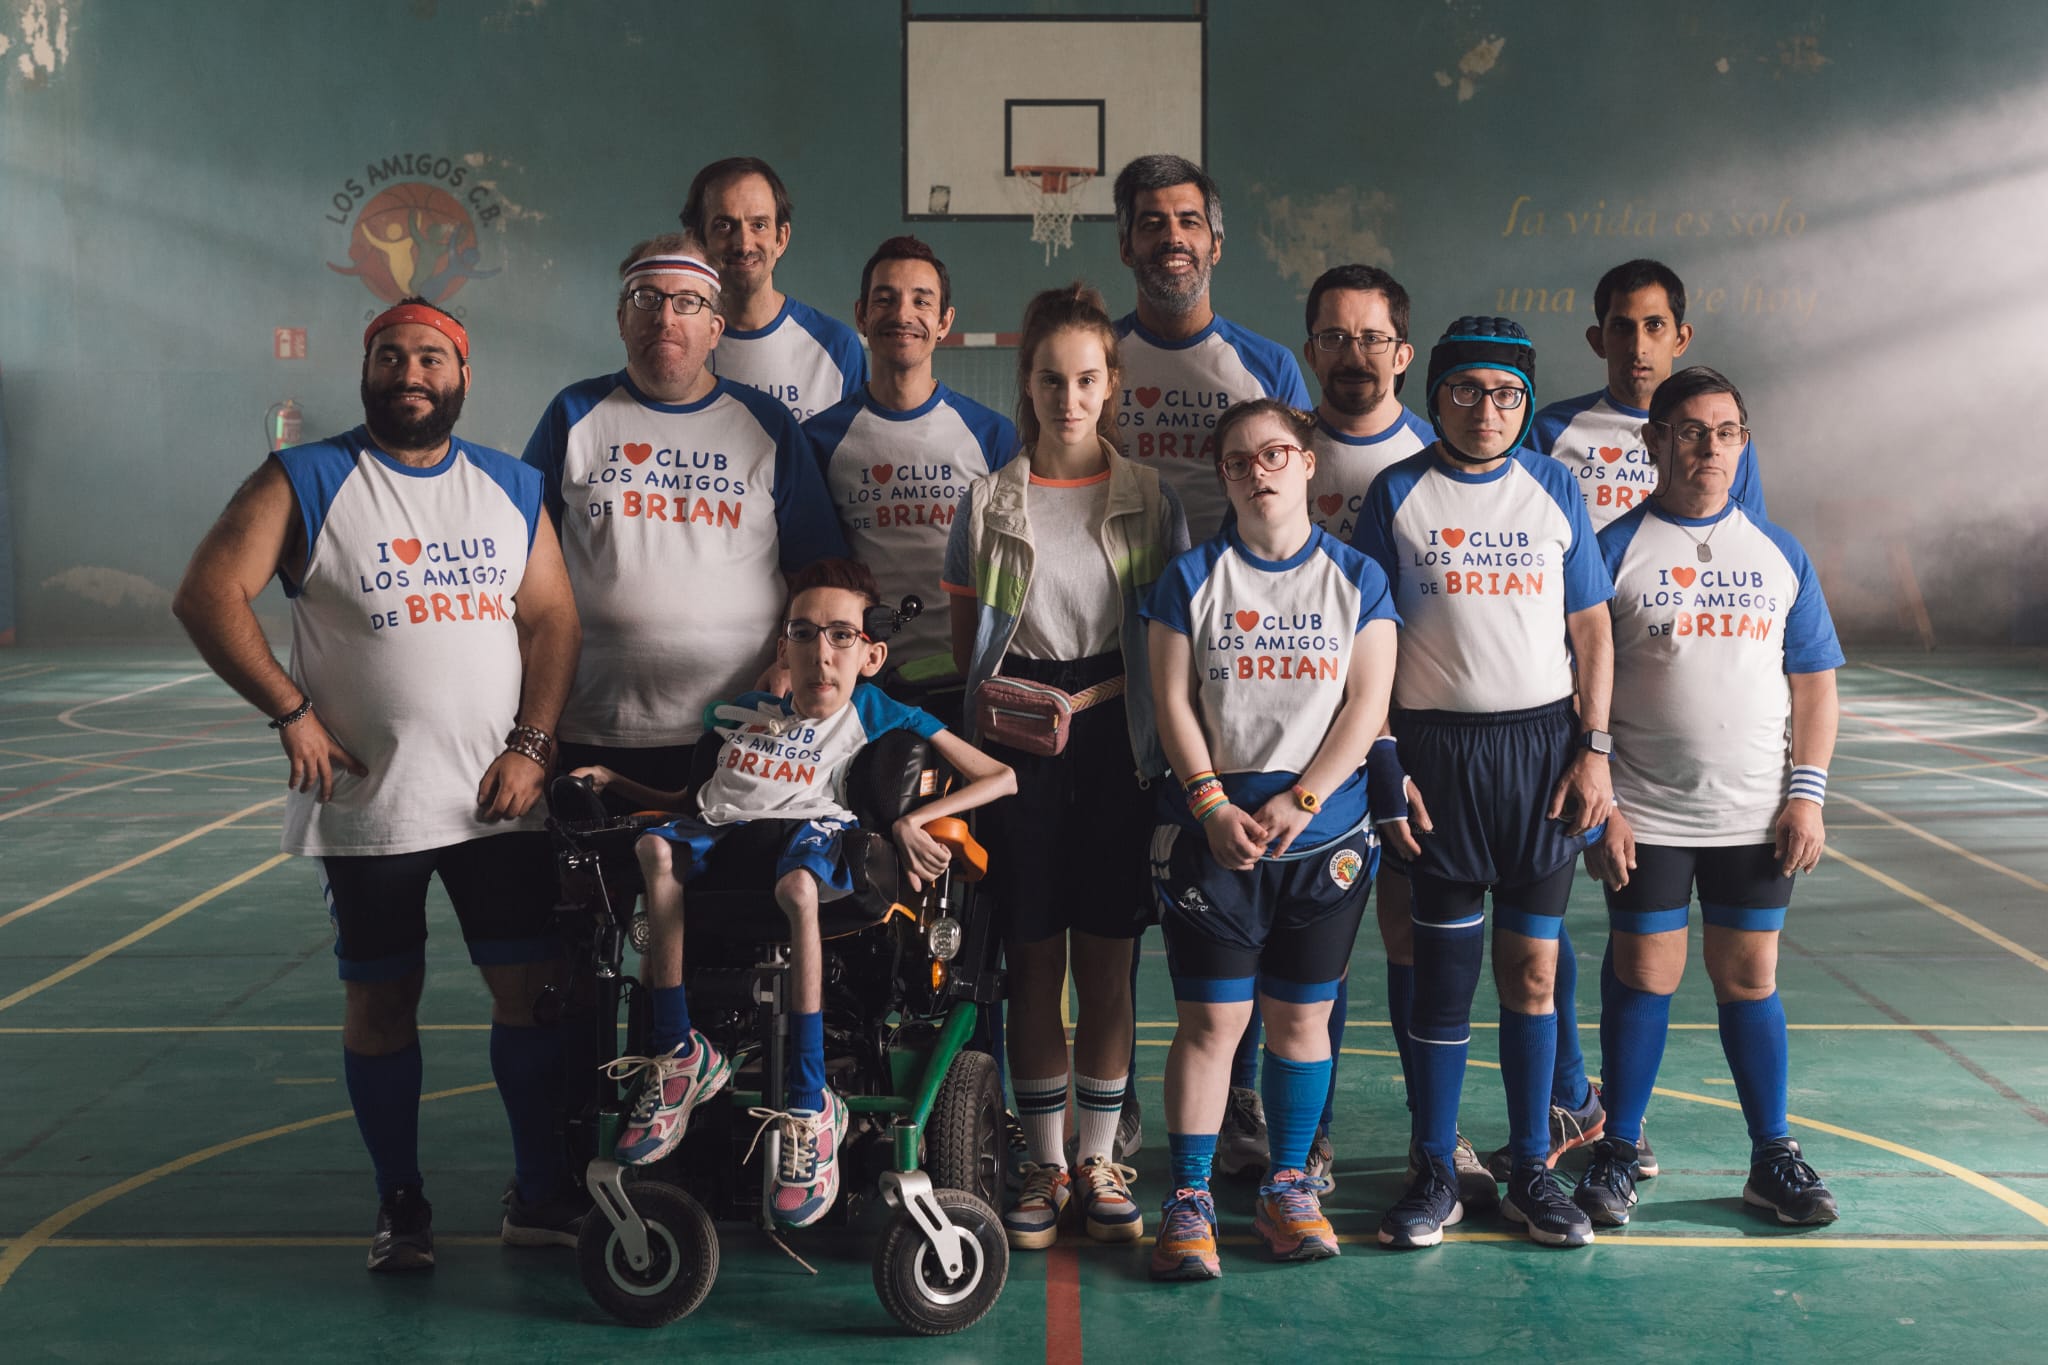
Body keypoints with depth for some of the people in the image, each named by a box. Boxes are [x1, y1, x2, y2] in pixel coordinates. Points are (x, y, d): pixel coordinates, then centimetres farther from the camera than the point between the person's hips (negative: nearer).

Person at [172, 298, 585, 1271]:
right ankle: (400, 1205, 21)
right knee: (381, 1000, 6)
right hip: (366, 804, -2)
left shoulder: (512, 487, 9)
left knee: (533, 986, 2)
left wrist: (531, 745, -5)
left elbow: (552, 617, 7)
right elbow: (208, 596, -7)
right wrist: (291, 713, -13)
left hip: (498, 798, 3)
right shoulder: (304, 480, -1)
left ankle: (544, 1194, 15)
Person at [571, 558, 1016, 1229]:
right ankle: (678, 1054, -18)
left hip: (814, 828, -4)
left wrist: (912, 820, -10)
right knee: (656, 848, -28)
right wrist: (612, 781, 15)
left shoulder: (882, 716, 8)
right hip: (727, 835, 4)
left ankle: (812, 1106, -35)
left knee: (798, 884, -40)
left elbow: (1001, 778, 3)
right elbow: (691, 802, 28)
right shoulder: (742, 715, 20)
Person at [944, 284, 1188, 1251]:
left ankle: (1100, 1161, 16)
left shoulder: (1148, 499, 5)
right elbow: (964, 638, 8)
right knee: (1034, 962, 3)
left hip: (1117, 742, 0)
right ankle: (1045, 1163, 15)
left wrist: (1087, 697, -9)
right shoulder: (989, 501, 6)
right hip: (1018, 747, 0)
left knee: (1107, 963, 4)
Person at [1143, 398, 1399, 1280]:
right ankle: (1189, 1200, 4)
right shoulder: (1192, 578, 5)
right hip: (1213, 834, -1)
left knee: (1301, 1015, 7)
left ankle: (1289, 1186, 21)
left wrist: (1301, 801, -12)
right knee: (1210, 1016, -4)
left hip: (1326, 834, 1)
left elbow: (1366, 703, -1)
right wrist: (1212, 803, -11)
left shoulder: (1357, 579, 6)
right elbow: (1173, 703, 1)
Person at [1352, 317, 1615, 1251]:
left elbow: (1590, 624, 9)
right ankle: (1434, 1175, 12)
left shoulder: (1555, 490, 7)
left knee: (1532, 968, 4)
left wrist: (1594, 748, 1)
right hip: (1437, 745, -1)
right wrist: (1384, 765, -5)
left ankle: (1532, 1172, 15)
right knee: (1443, 968, 1)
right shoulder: (1398, 494, 2)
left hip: (1542, 742, 2)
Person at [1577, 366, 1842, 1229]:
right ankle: (1618, 1151, 16)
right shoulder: (1615, 550, -3)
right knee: (1643, 976, 3)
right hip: (1645, 816, -2)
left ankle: (1773, 1158, 19)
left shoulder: (1779, 553, 8)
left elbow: (1814, 682, 9)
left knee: (1750, 979, 9)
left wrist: (1807, 794, -1)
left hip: (1756, 816, 3)